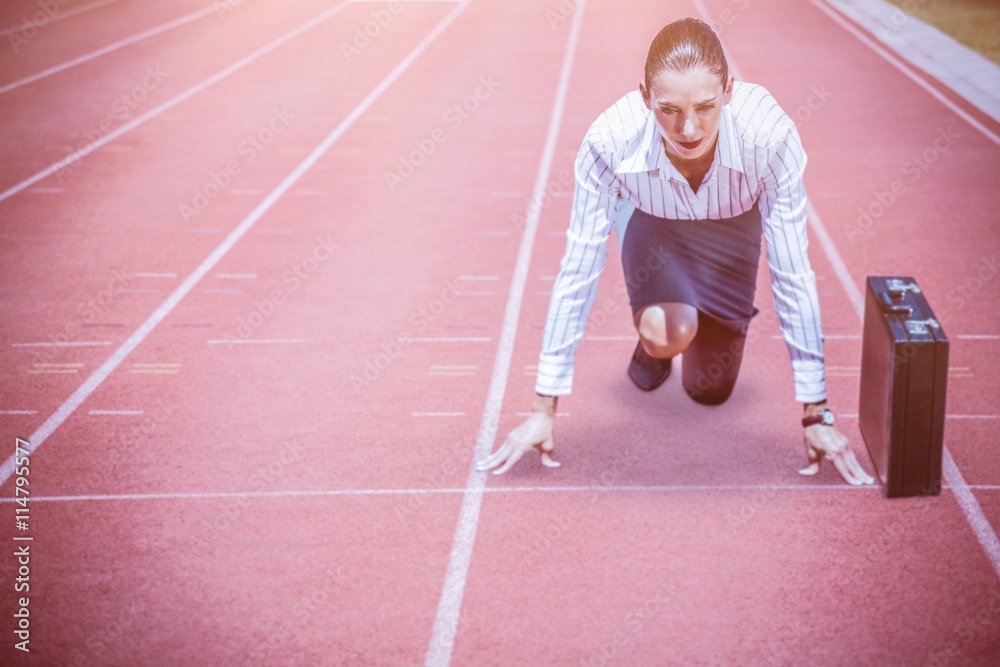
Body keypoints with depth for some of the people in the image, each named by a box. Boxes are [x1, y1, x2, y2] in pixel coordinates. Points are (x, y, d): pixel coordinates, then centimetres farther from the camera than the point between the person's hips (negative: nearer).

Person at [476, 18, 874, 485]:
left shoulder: (769, 134, -40)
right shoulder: (610, 141, -39)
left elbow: (793, 276, -32)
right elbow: (577, 274, -29)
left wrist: (816, 416, -28)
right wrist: (543, 410, -25)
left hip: (732, 226, 1)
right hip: (652, 223, -1)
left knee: (709, 391, 4)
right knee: (667, 335, -31)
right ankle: (652, 343, 9)